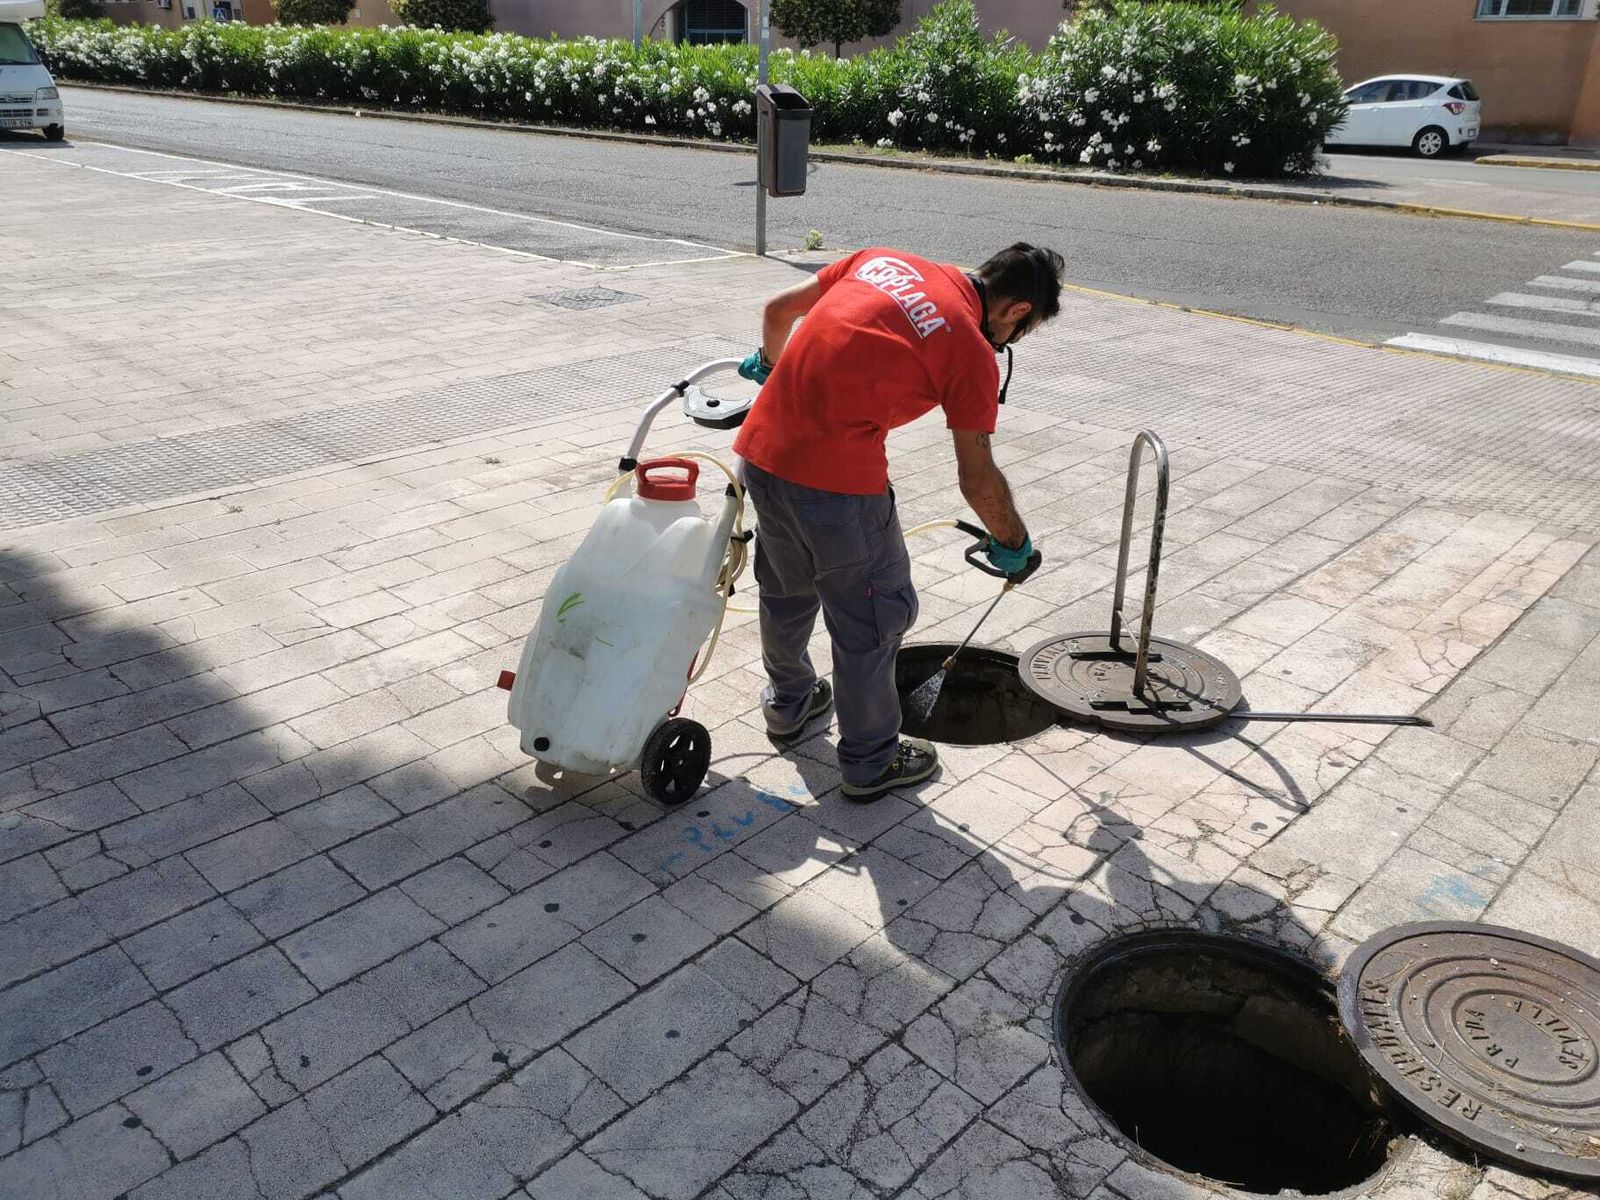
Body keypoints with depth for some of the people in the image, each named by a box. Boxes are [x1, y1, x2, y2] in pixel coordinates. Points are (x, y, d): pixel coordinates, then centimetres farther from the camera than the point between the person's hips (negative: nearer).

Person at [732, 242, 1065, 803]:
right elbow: (977, 480, -3)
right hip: (837, 479, -7)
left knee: (786, 589, 27)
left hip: (761, 447, 7)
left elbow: (778, 308, 20)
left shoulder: (883, 259, 11)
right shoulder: (971, 352, -6)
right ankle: (870, 762, 27)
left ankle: (788, 703, 50)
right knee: (873, 618, 12)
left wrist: (772, 364, 40)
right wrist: (1013, 543, 15)